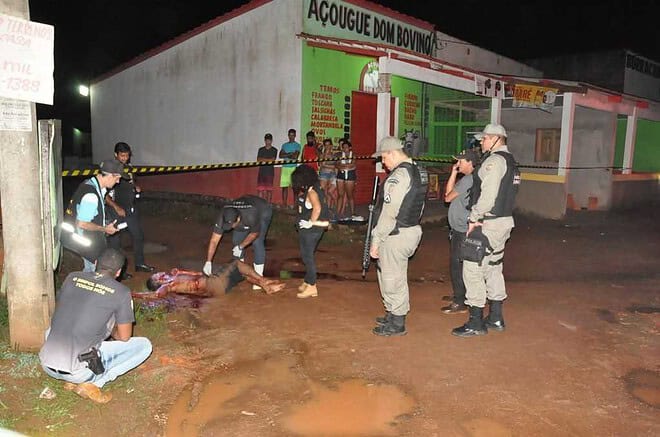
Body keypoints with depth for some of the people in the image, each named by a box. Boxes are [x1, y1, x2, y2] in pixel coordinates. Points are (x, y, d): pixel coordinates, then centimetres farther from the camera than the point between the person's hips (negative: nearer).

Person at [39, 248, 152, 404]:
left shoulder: (72, 278, 8)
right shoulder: (121, 292, -5)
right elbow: (124, 337, 2)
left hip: (47, 366, 5)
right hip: (78, 371, -5)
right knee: (144, 345, 7)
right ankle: (92, 384, -3)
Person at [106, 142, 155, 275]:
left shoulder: (129, 168, 7)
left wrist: (136, 187, 2)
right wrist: (116, 207, -24)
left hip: (131, 208, 8)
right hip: (116, 210, -7)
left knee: (138, 235, 16)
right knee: (115, 240, 1)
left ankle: (139, 263, 32)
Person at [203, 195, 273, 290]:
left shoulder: (251, 216, -44)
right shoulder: (223, 217, -32)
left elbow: (254, 233, -23)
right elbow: (214, 240, -28)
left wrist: (240, 247, -20)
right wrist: (208, 262, -33)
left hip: (263, 211, -5)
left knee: (257, 242, -19)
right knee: (236, 240, 1)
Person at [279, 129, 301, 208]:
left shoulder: (297, 145, 4)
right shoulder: (284, 145, 15)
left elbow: (295, 156, -9)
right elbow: (280, 155, 3)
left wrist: (286, 155, -1)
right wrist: (290, 154, -7)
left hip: (293, 167, -3)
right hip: (285, 167, 3)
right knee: (284, 186, 1)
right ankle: (284, 204, 6)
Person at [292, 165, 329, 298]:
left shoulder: (311, 191, -21)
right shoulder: (307, 191, 8)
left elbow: (317, 208, -36)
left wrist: (311, 222, -25)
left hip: (311, 230, -10)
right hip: (306, 229, 10)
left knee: (307, 256, -2)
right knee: (306, 256, 18)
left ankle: (312, 287, 7)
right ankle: (308, 282, 30)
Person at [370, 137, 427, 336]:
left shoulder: (399, 175, -20)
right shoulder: (419, 172, 10)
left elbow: (389, 213, -23)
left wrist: (376, 241, -17)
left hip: (396, 235, -10)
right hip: (413, 229, 10)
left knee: (392, 279, 4)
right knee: (396, 276, 22)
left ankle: (397, 324, 16)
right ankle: (393, 315, 36)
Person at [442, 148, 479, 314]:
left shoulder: (468, 180, -18)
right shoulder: (467, 179, 14)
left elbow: (448, 197, -12)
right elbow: (449, 192, 15)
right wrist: (453, 173, 9)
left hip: (462, 231, -10)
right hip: (459, 229, 10)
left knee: (457, 265, -5)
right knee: (457, 264, 20)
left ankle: (460, 303, 2)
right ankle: (459, 295, 33)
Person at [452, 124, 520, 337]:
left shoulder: (493, 161, -15)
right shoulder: (510, 162, 16)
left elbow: (487, 196, -24)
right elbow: (503, 195, 15)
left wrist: (474, 218, -14)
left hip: (488, 224, -10)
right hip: (504, 221, 10)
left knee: (473, 269, -5)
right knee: (493, 268, 18)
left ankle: (476, 323, 0)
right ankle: (495, 318, 27)